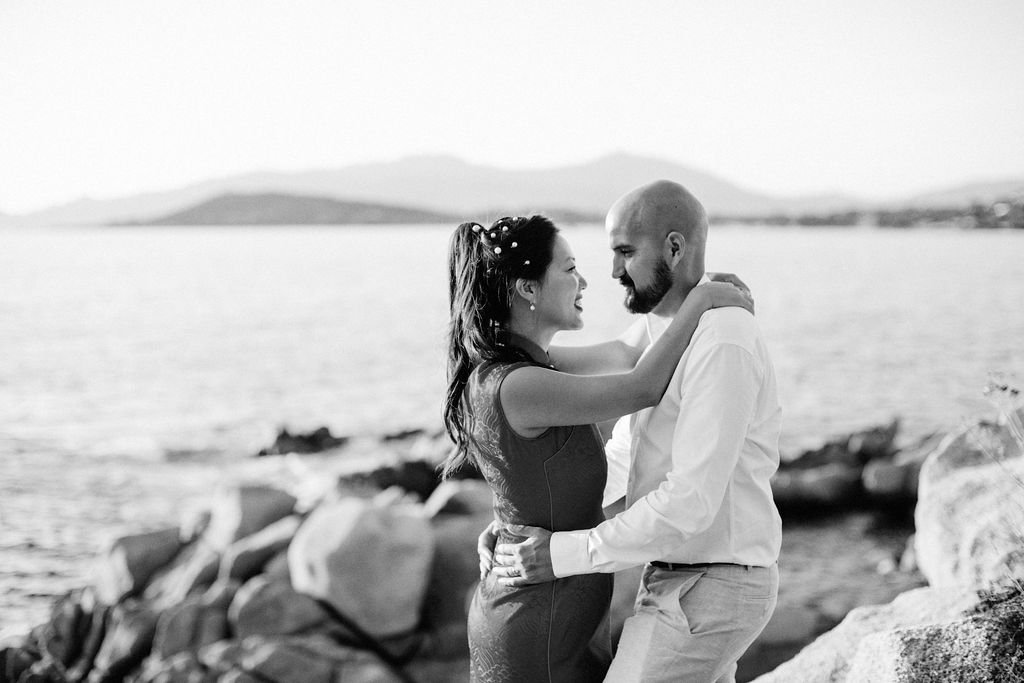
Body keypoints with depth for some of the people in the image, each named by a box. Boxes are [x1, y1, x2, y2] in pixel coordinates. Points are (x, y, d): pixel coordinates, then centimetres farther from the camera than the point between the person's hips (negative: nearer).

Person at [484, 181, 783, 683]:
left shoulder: (722, 345, -25)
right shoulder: (661, 330, 9)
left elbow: (691, 502, -29)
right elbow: (621, 459, 12)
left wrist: (564, 554, -24)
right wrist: (519, 527, 1)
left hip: (708, 589, -10)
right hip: (682, 571, 10)